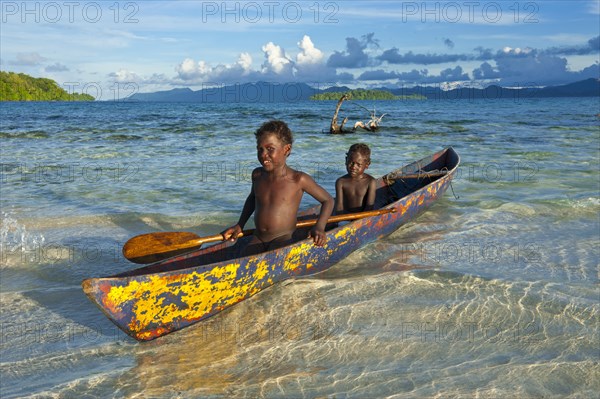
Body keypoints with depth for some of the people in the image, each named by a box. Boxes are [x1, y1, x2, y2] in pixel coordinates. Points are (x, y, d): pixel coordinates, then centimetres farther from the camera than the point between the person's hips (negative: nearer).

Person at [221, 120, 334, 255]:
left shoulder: (298, 179, -10)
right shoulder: (257, 175, 6)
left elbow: (328, 200, 0)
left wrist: (319, 227, -15)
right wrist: (239, 225, 22)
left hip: (283, 240, -5)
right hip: (257, 239, 5)